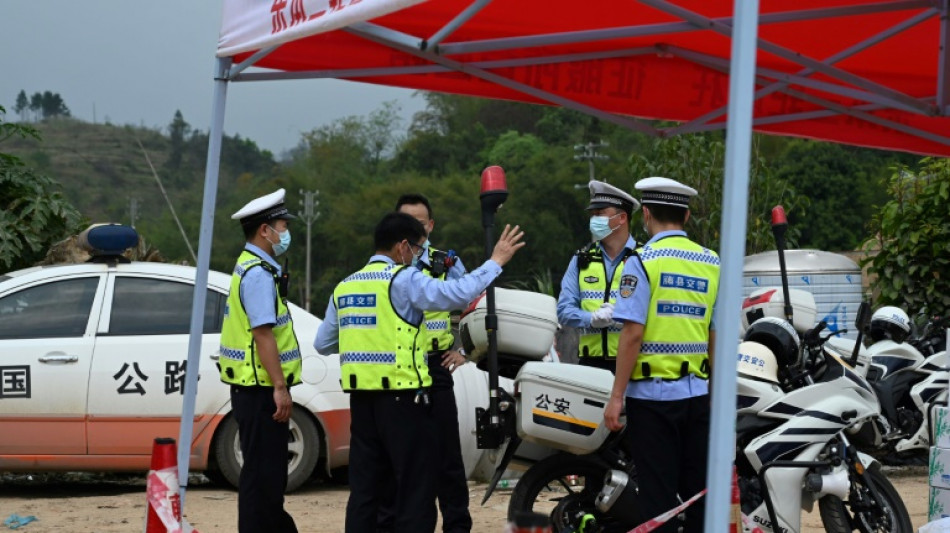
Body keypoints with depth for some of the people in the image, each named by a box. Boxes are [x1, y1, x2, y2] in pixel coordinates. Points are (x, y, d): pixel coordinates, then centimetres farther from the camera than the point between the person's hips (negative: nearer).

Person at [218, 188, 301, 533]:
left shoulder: (252, 268, 18)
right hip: (260, 389, -11)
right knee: (261, 473, -7)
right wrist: (280, 387, -23)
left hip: (256, 389, 11)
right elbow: (262, 334, -22)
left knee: (270, 472, 17)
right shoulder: (258, 274, -15)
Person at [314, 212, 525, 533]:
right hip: (402, 397, -7)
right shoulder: (402, 279, -9)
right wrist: (495, 262, -11)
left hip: (361, 398, 7)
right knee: (417, 485, 0)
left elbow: (322, 344, 16)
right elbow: (456, 294, -21)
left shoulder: (344, 287, 12)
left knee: (365, 487, 11)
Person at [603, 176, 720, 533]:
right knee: (698, 493, 11)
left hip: (652, 393, -5)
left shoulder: (643, 261, -9)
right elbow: (717, 336, 7)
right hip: (696, 392, 5)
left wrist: (616, 396, -11)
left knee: (658, 494, -1)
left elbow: (633, 333, -14)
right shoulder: (712, 263, 6)